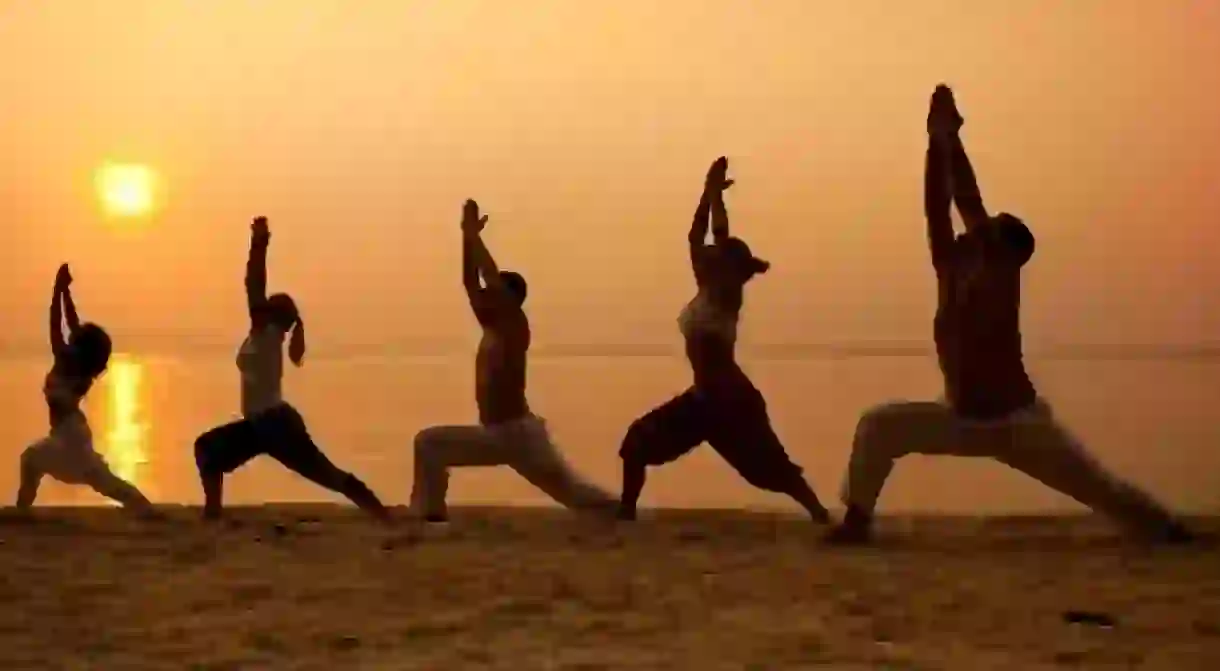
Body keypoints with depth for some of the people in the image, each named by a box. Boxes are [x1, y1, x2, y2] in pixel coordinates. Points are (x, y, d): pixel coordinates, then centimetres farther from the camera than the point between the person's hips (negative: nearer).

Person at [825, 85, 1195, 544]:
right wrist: (936, 141, -11)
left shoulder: (1000, 275, -15)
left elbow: (971, 206, -24)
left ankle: (1169, 532, 13)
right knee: (878, 426, -10)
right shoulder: (952, 272, -1)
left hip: (1018, 423, -5)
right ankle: (857, 521, -6)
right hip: (961, 421, 6)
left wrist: (952, 140, -23)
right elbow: (936, 208, -7)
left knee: (1099, 487, -3)